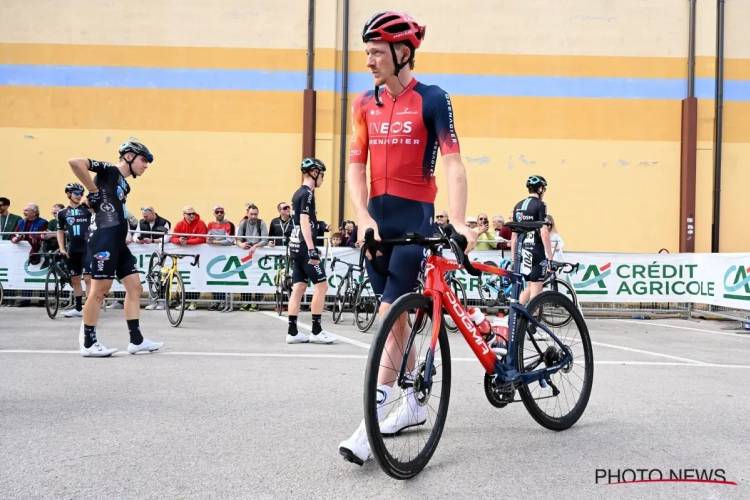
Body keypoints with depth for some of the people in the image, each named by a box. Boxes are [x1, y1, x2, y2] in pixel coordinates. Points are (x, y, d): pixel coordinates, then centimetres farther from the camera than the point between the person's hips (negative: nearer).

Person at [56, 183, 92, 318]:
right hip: (72, 250, 3)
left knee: (88, 277, -7)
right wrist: (62, 248, 3)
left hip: (86, 248, -3)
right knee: (75, 279, 10)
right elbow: (60, 231, 11)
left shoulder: (87, 209, 3)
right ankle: (78, 308, 19)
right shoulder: (62, 213, 7)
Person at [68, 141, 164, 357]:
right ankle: (88, 343, 3)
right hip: (104, 238, -10)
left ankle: (136, 340, 12)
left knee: (135, 287, 8)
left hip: (118, 241, 10)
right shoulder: (109, 170, -4)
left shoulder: (124, 185, 22)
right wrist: (93, 190, -12)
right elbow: (75, 162, -17)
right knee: (100, 290, -6)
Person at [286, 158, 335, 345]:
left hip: (296, 246, 9)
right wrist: (312, 249, -24)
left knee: (299, 287, 7)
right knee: (321, 285, -5)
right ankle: (316, 330, -3)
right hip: (304, 246, -9)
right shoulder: (307, 194, -11)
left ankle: (292, 332, 6)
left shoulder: (298, 193, 17)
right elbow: (304, 222, -19)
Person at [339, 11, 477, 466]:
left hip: (415, 217, -6)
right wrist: (364, 218, -11)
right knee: (396, 314, 12)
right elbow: (356, 166, 4)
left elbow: (453, 164, -13)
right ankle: (415, 403, 28)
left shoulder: (432, 100, -6)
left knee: (390, 315, -13)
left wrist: (458, 223, -25)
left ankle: (369, 425, -12)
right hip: (377, 217, 6)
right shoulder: (365, 104, 9)